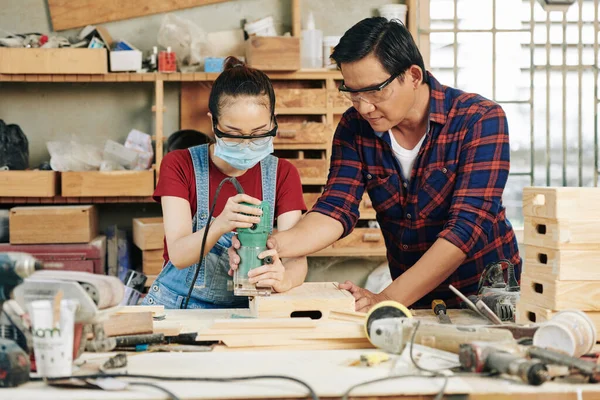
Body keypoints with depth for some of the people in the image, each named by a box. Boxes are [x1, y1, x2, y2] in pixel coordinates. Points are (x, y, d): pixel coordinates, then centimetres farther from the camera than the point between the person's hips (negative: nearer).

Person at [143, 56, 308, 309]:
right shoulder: (179, 165, -2)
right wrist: (220, 225, -36)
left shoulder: (282, 174, 3)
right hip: (177, 306, -2)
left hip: (247, 312, 2)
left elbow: (296, 259, -10)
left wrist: (283, 279, -34)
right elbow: (178, 255, -15)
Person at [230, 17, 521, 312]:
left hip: (486, 295, -3)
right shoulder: (355, 127, -8)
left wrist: (389, 299, -39)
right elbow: (336, 209, -15)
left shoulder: (481, 121, -22)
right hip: (414, 300, 3)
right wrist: (276, 246, -38)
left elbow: (468, 226, -30)